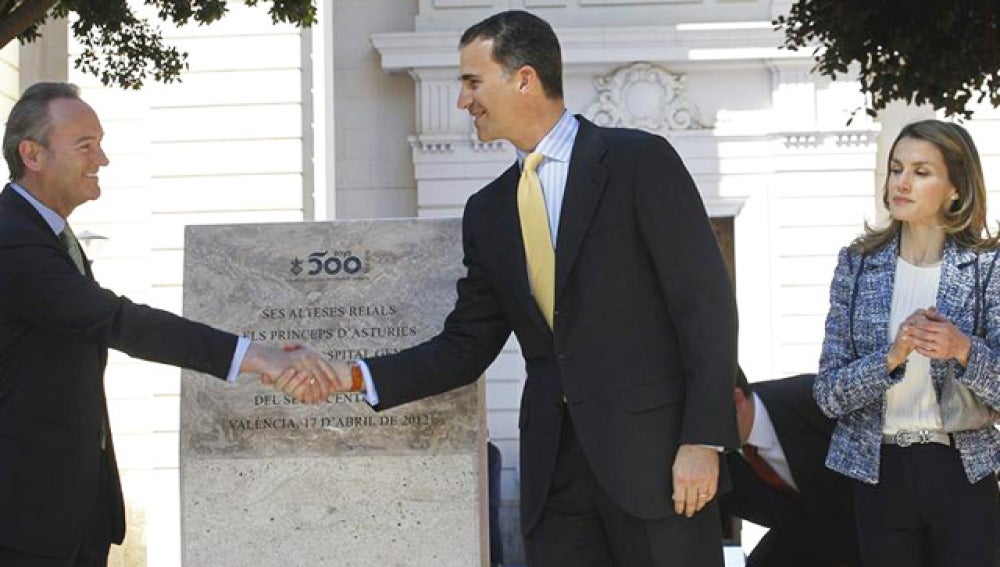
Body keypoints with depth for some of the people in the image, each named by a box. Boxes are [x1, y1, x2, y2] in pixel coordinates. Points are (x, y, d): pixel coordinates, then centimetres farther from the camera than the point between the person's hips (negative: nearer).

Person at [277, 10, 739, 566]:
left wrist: (703, 440, -14)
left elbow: (706, 304, -7)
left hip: (653, 451, -5)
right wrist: (357, 376, 0)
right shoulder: (488, 211, 14)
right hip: (554, 465, 5)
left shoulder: (640, 161, -3)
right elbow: (465, 348, 14)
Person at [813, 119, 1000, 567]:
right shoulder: (858, 263, 2)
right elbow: (828, 394, -3)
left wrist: (962, 349, -30)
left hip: (961, 475, -2)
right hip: (879, 473, 2)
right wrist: (892, 356, -20)